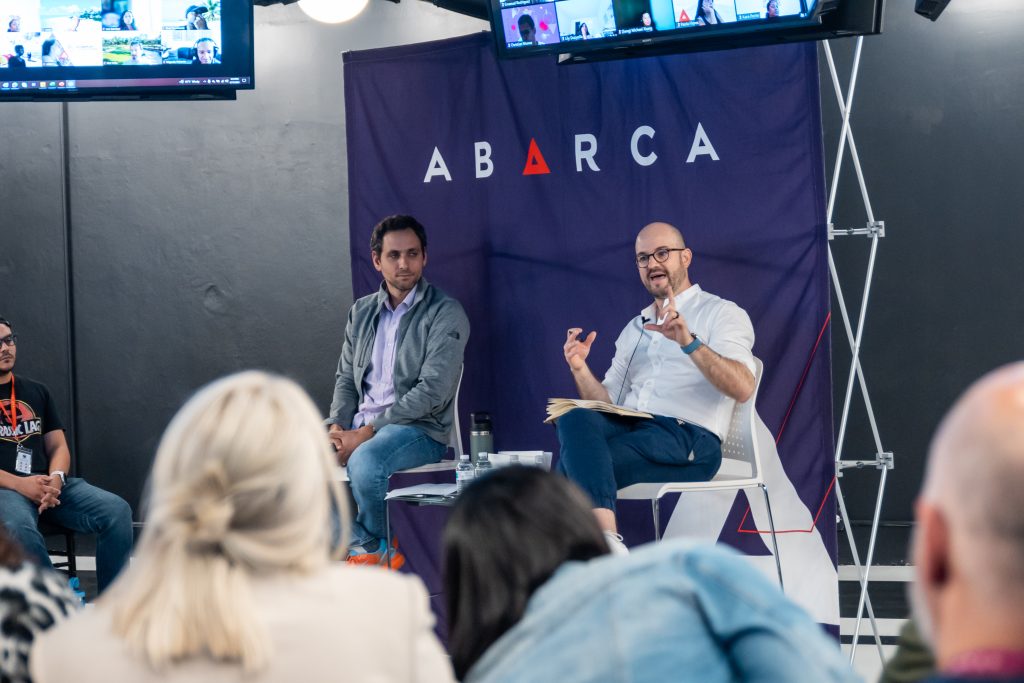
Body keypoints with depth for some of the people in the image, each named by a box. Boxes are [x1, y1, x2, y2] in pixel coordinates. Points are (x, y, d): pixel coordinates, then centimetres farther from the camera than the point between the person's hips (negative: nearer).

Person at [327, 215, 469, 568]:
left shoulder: (445, 313, -5)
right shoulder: (361, 312, 16)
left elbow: (431, 391, -14)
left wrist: (366, 433, -17)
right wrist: (337, 428, -3)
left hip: (420, 429, -6)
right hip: (360, 427, 6)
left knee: (365, 460, -37)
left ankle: (370, 547, -9)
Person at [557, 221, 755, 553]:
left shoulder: (721, 313, 8)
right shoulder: (634, 329, 30)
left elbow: (742, 388, -11)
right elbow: (607, 400, 21)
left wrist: (689, 342, -24)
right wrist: (580, 369, 0)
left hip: (688, 439, -6)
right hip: (627, 427, 6)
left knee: (577, 466, -30)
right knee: (574, 419, -31)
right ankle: (606, 536, -48)